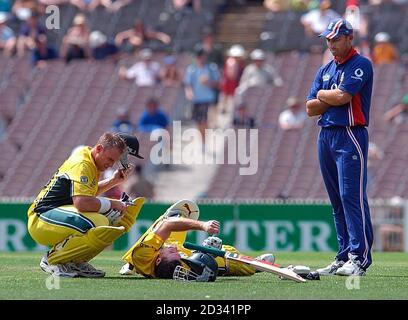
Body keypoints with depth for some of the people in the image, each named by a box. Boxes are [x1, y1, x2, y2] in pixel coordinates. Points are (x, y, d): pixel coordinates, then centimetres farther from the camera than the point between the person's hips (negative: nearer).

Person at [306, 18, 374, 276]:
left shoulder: (361, 65, -4)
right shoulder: (325, 70, 19)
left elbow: (342, 96, -17)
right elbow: (311, 108, 11)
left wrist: (322, 95, 2)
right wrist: (333, 97, -5)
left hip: (351, 135, -8)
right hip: (326, 137, 8)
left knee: (352, 195, -13)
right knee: (337, 201, 7)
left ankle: (360, 257, -16)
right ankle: (344, 256, 10)